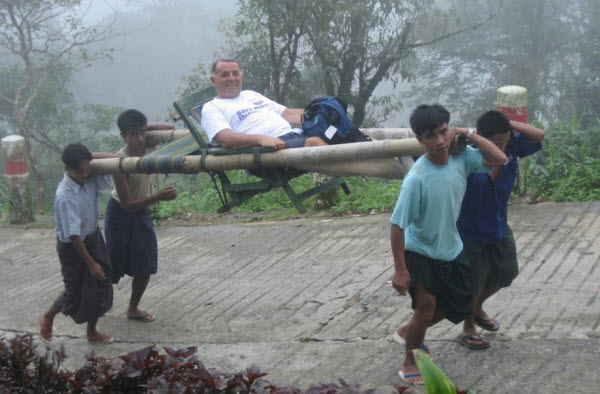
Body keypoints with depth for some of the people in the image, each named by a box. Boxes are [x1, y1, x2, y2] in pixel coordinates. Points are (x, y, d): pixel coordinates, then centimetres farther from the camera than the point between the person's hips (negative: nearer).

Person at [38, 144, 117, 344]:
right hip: (72, 246, -7)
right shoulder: (65, 196, -29)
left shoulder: (90, 179, -11)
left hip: (93, 237, 7)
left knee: (100, 286, 12)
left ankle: (92, 332, 31)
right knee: (75, 292, 8)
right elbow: (73, 235, -26)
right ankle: (47, 317, 37)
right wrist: (91, 263, -21)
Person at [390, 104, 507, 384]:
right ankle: (410, 364, 18)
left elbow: (499, 159, -10)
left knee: (460, 307, 15)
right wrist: (400, 270, -24)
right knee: (427, 306, -8)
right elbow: (398, 225, -25)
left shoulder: (460, 158, -14)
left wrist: (467, 133, -18)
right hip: (420, 252, -6)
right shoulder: (417, 179, -30)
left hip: (451, 248, 7)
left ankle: (408, 332, 39)